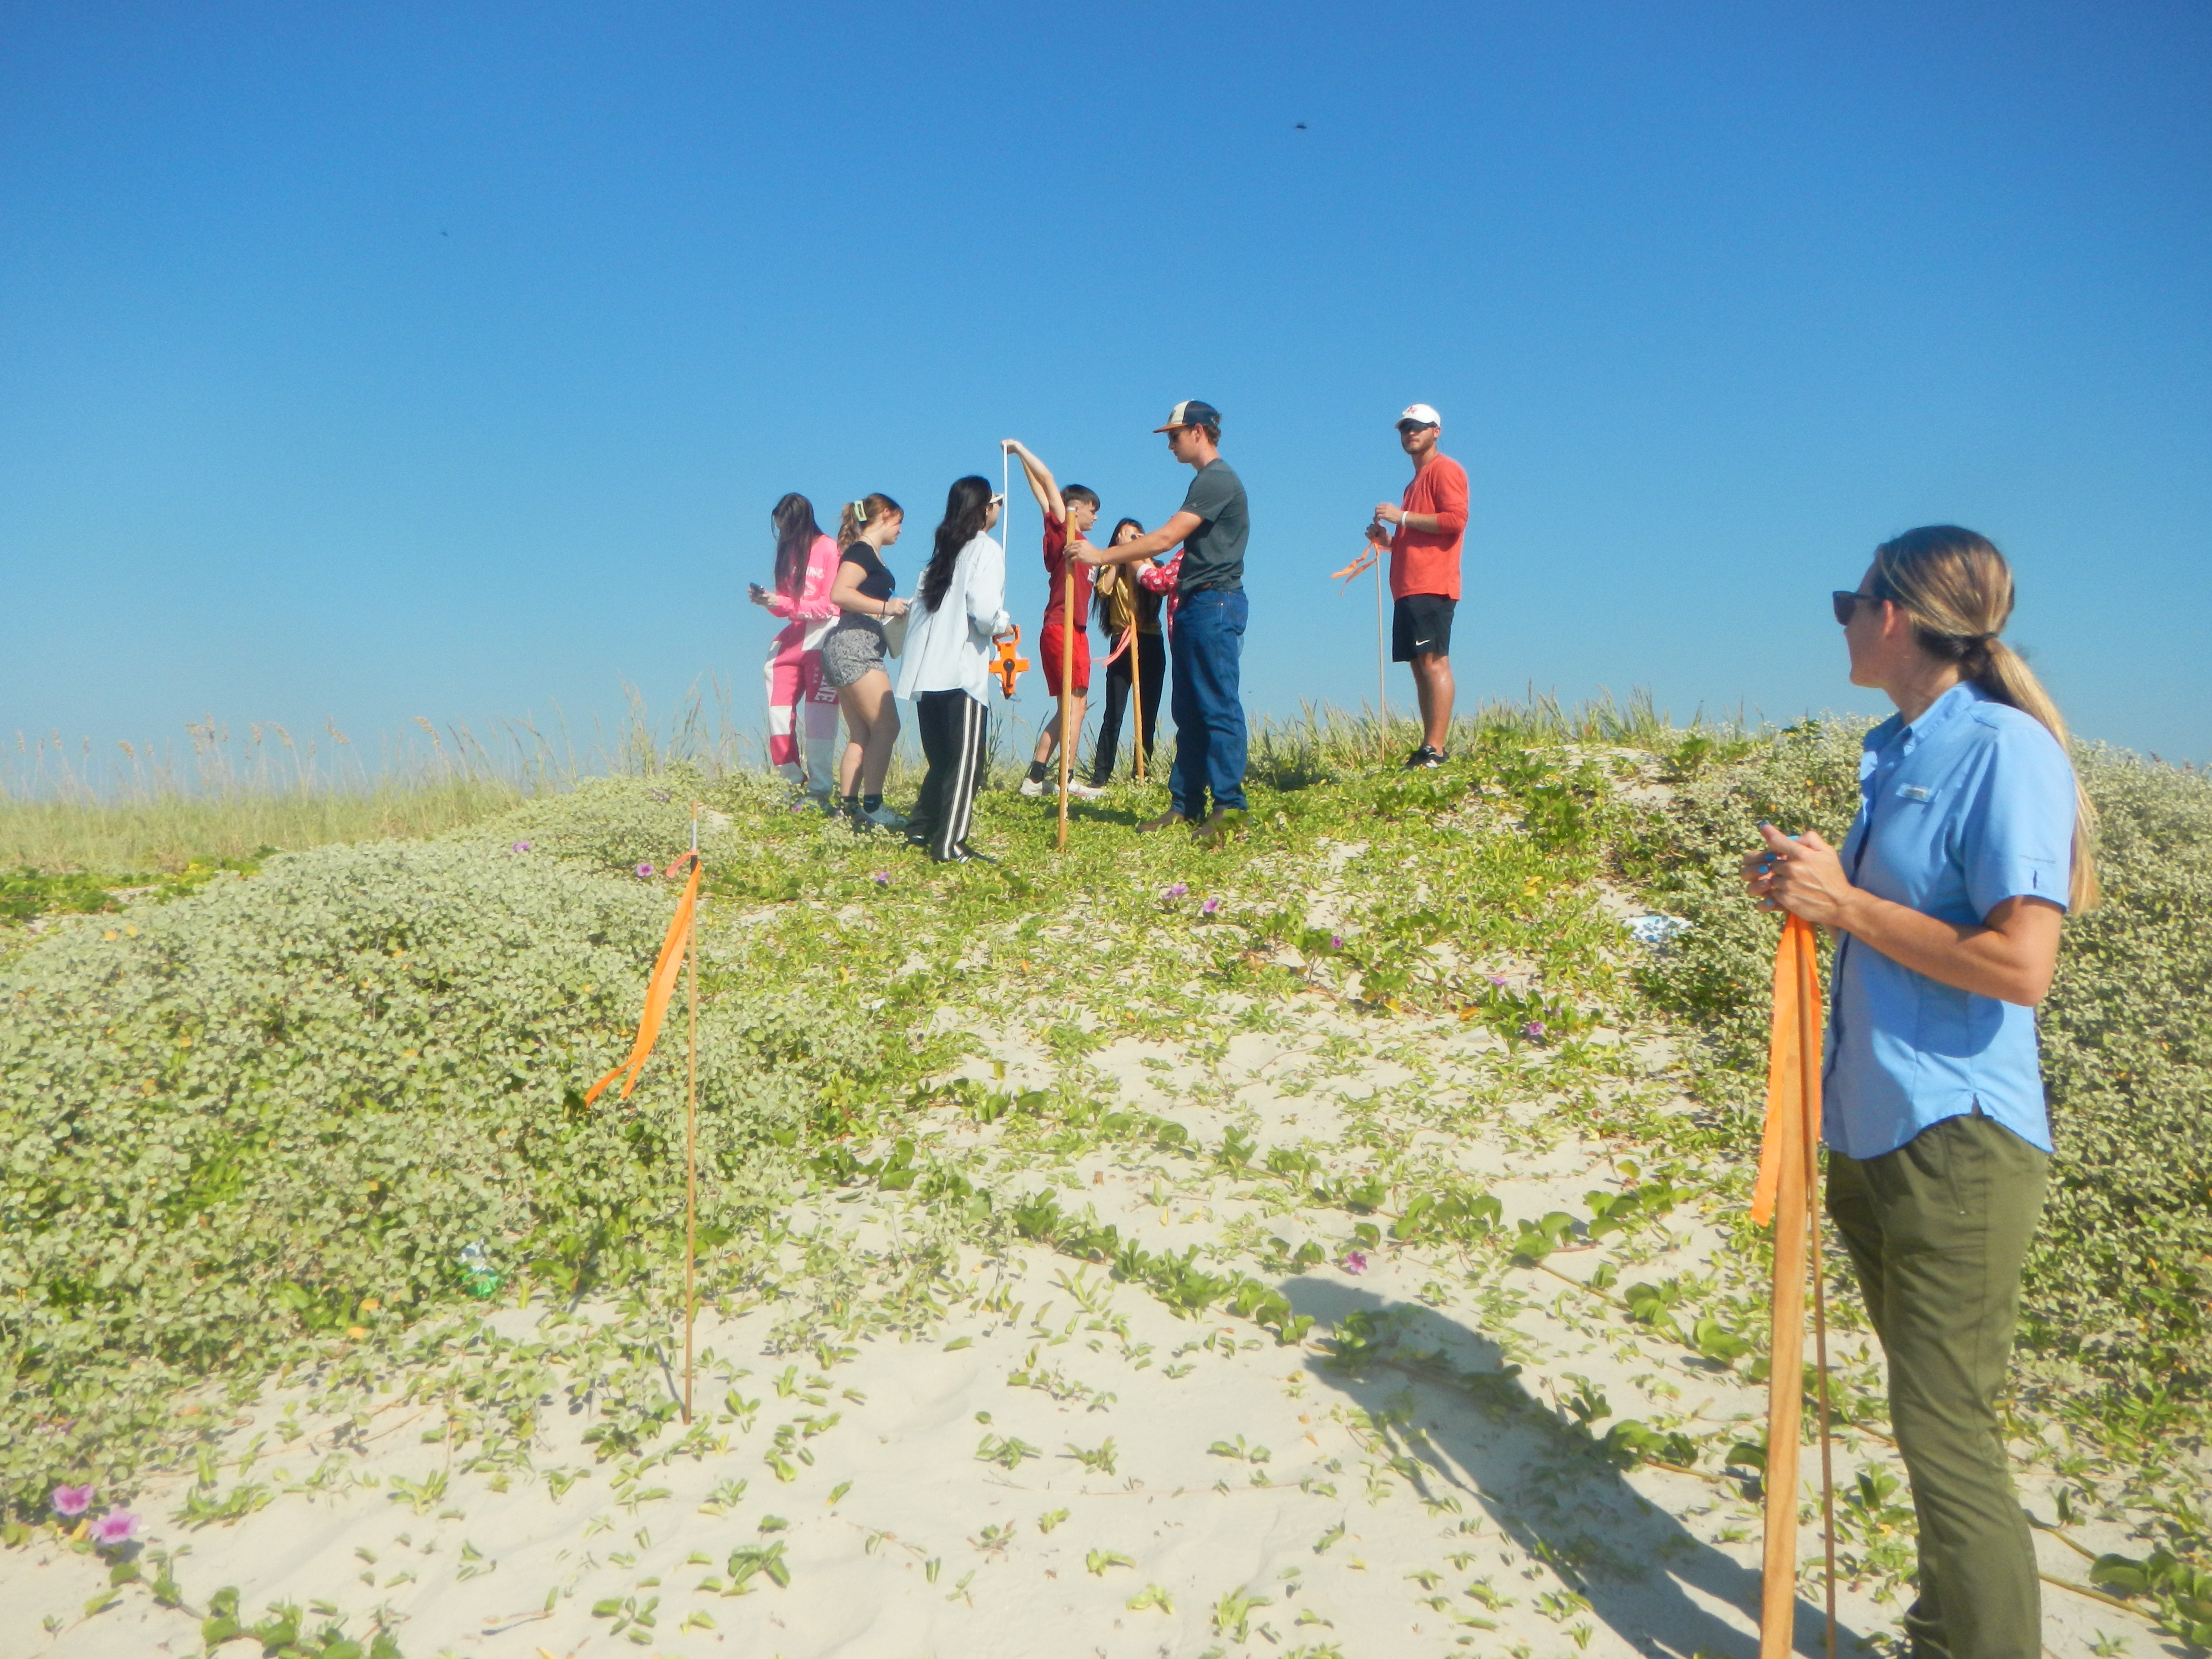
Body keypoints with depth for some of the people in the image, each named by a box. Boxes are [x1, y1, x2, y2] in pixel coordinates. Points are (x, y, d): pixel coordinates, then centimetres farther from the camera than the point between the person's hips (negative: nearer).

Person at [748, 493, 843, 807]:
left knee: (818, 717, -7)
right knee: (779, 714, 0)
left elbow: (830, 606, -10)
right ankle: (795, 784, 10)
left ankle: (819, 793, -3)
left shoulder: (829, 549, -5)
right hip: (791, 641, 7)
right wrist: (766, 600, -1)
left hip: (821, 642, -7)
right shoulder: (789, 551, 16)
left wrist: (782, 603, -14)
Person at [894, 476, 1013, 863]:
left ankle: (922, 828, 21)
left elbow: (925, 604, 13)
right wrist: (1004, 626, 3)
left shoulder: (943, 549, 16)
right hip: (963, 671, -7)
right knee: (966, 761, -4)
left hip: (926, 671, 7)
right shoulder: (986, 549, -5)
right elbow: (984, 613, -17)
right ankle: (949, 844, -8)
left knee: (941, 759, 18)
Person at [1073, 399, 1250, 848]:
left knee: (1218, 706, -12)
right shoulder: (1208, 480, 21)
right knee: (1189, 710, 8)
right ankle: (1186, 805, 10)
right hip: (1195, 605, 10)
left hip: (1214, 603, -10)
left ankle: (1229, 807, -13)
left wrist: (1103, 555, -14)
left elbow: (1166, 538, -18)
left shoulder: (1217, 479, -11)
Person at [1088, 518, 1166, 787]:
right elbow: (1103, 589, -12)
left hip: (1151, 645, 2)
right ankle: (1100, 777, -8)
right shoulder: (1113, 570, 11)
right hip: (1123, 644, -2)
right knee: (1113, 714, -9)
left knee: (1148, 714, 4)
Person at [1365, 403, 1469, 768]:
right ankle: (1428, 748, 5)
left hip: (1432, 587, -10)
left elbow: (1456, 519, -16)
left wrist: (1403, 517, -13)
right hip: (1409, 588, 10)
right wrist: (1388, 539, 15)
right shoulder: (1417, 479, 28)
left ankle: (1436, 748, -17)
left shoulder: (1444, 470, -1)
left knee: (1434, 662, -13)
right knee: (1420, 666, 5)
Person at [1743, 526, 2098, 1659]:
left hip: (1957, 1138, -9)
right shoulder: (1899, 749, 11)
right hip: (1871, 1127, 9)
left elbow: (2018, 964, -24)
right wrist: (1811, 887, 2)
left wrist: (1848, 903, -17)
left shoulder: (2005, 748, -16)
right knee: (1927, 1408, 20)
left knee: (1948, 1429, -2)